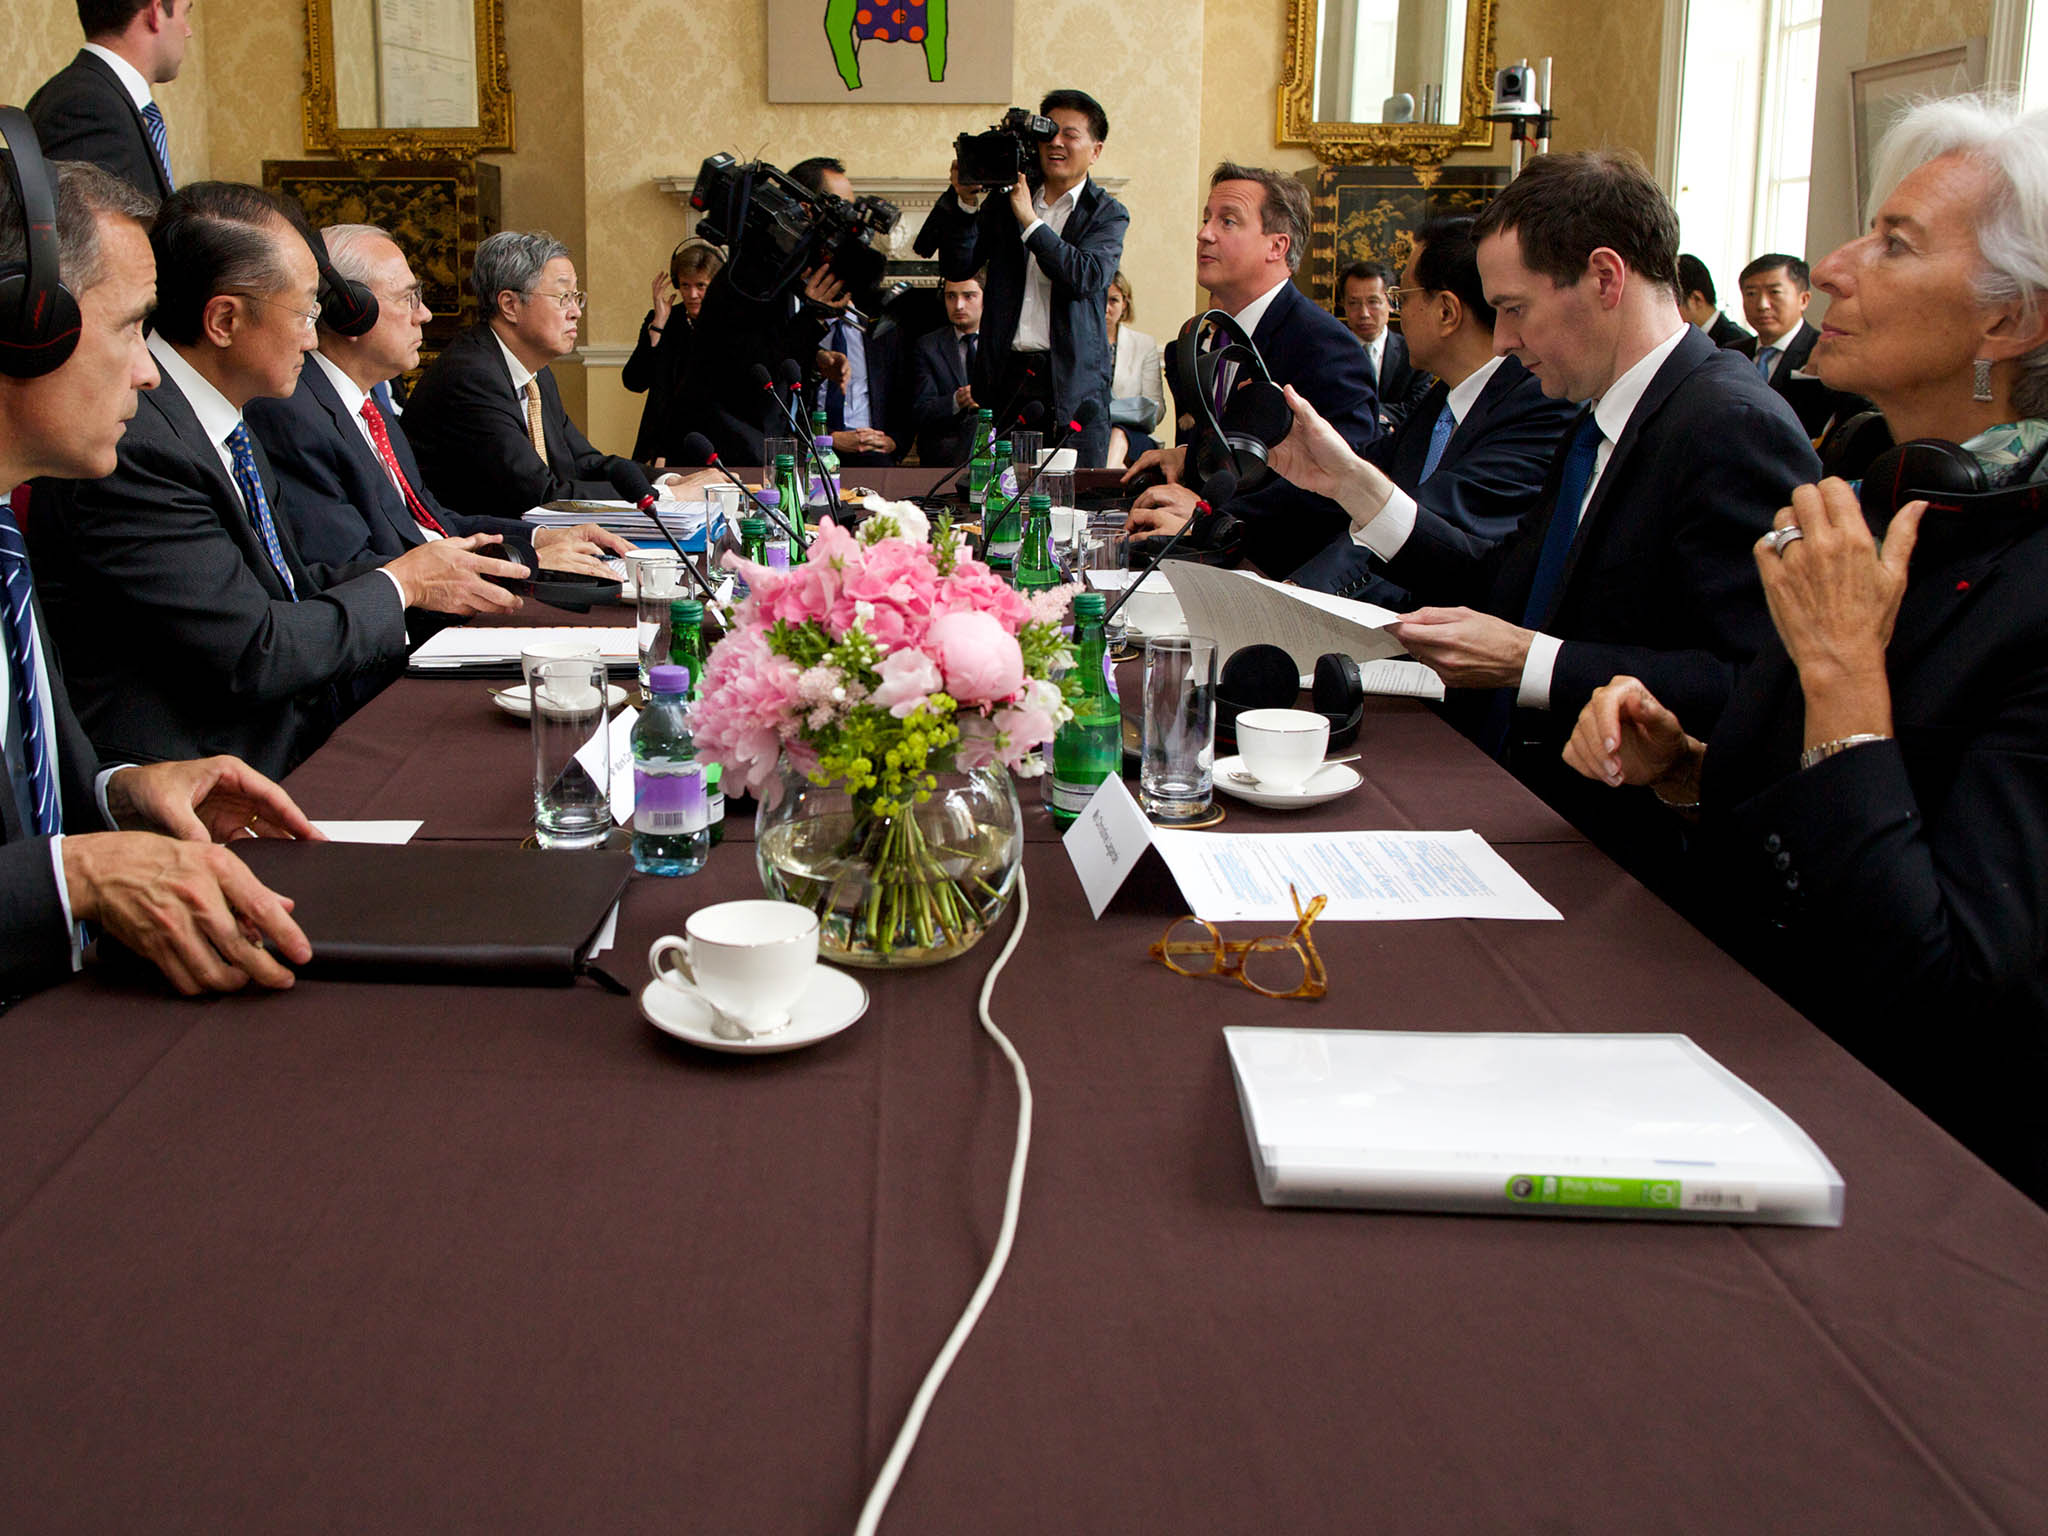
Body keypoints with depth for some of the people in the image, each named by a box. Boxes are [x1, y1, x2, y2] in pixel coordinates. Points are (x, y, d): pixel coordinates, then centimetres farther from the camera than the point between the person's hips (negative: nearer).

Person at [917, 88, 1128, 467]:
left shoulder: (1107, 215, 6)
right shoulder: (1003, 201, 13)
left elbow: (1087, 278, -12)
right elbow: (956, 267, 9)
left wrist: (1030, 220, -13)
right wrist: (966, 204, -5)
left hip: (1072, 383, -2)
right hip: (1006, 377, 2)